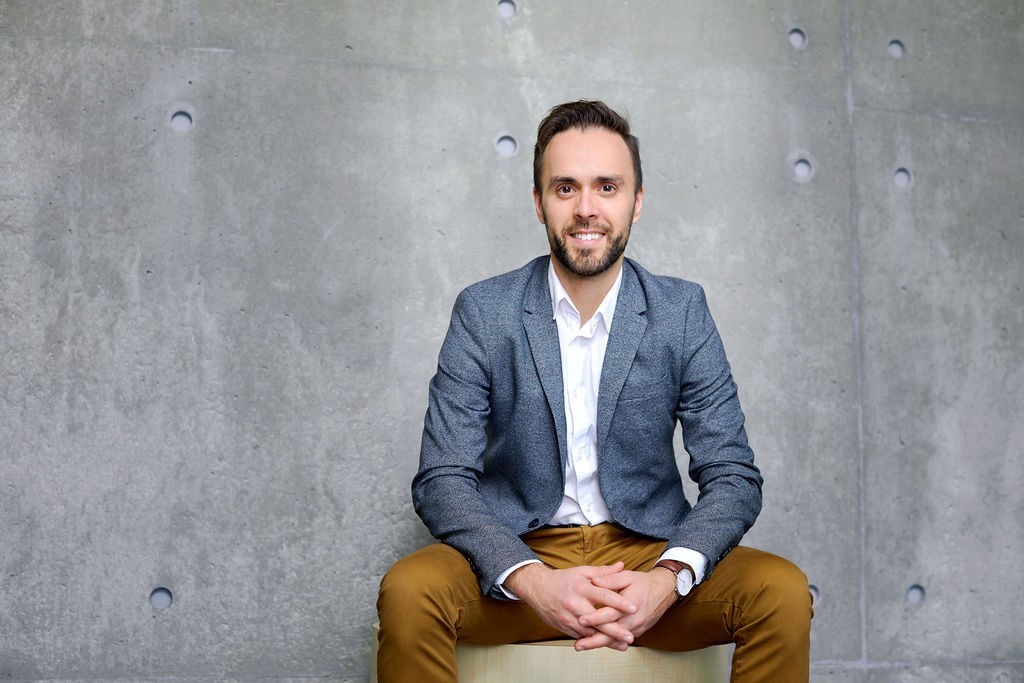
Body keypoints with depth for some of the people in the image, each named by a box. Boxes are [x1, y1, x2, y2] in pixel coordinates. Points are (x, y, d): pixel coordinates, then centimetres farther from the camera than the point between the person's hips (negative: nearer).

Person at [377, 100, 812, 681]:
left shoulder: (683, 312, 1)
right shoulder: (483, 312, -2)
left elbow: (732, 476, -2)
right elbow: (443, 479, -7)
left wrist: (668, 579, -22)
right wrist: (532, 580, -26)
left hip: (649, 553, 2)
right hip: (517, 555, -1)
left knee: (784, 591, -24)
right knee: (408, 592, -30)